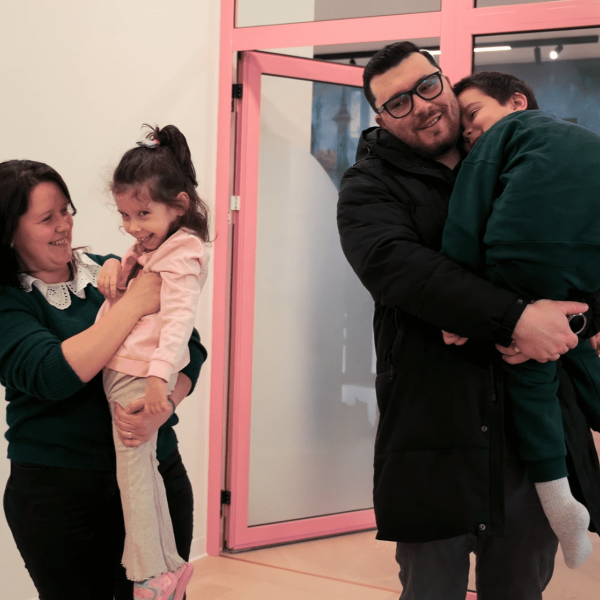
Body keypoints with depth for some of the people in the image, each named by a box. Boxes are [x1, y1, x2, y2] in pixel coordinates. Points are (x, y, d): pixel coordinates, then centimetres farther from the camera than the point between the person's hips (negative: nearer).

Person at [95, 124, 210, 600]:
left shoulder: (182, 254, -13)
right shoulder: (147, 247, 17)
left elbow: (179, 317, -24)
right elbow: (123, 285, 33)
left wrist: (160, 374, -35)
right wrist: (114, 267, 8)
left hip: (140, 376, -9)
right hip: (119, 371, 9)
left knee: (133, 469, -5)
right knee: (142, 468, 13)